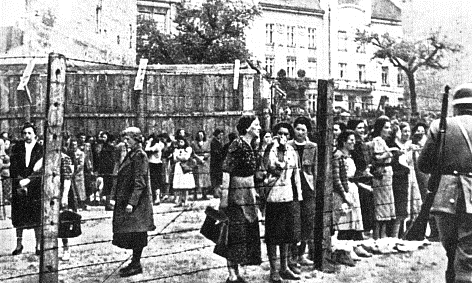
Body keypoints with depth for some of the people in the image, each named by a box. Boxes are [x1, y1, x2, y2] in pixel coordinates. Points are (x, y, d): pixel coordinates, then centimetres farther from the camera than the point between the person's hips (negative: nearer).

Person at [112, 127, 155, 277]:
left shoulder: (140, 156, -15)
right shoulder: (132, 154, 14)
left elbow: (140, 182, -20)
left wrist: (132, 202, -23)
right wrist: (117, 196, 18)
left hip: (136, 203, -9)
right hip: (125, 200, 9)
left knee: (135, 233, -2)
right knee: (133, 233, 13)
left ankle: (136, 265, 6)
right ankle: (135, 262, 21)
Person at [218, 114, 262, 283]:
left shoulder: (250, 146, 12)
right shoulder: (237, 144, -15)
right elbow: (226, 171, -18)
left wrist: (254, 192, 19)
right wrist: (224, 196, -21)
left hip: (248, 194, 9)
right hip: (236, 194, -9)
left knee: (248, 233, 11)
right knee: (236, 234, -5)